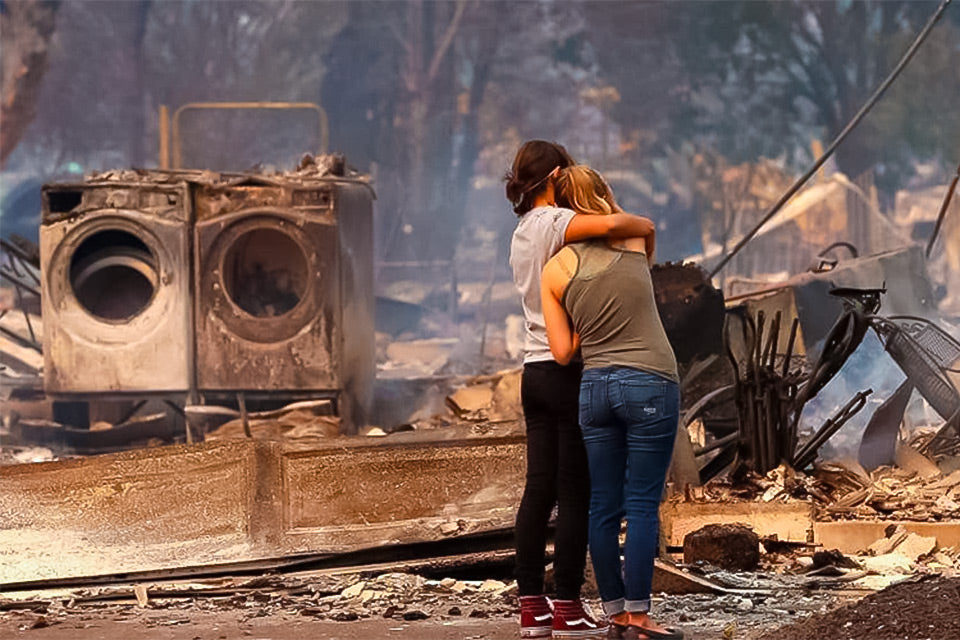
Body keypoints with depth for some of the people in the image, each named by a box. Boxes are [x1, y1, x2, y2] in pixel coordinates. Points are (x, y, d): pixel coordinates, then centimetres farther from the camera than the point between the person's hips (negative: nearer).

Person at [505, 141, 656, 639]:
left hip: (535, 370, 8)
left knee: (539, 490, 7)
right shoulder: (554, 222, -12)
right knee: (576, 492, -4)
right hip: (569, 372, -8)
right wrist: (645, 227, -9)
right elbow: (611, 224, -30)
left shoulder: (522, 234, 17)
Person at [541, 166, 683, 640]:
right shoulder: (634, 239, 2)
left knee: (604, 508, 8)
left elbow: (564, 352, 3)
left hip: (596, 387, 2)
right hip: (649, 384, -2)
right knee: (642, 506, -3)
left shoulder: (555, 270, 3)